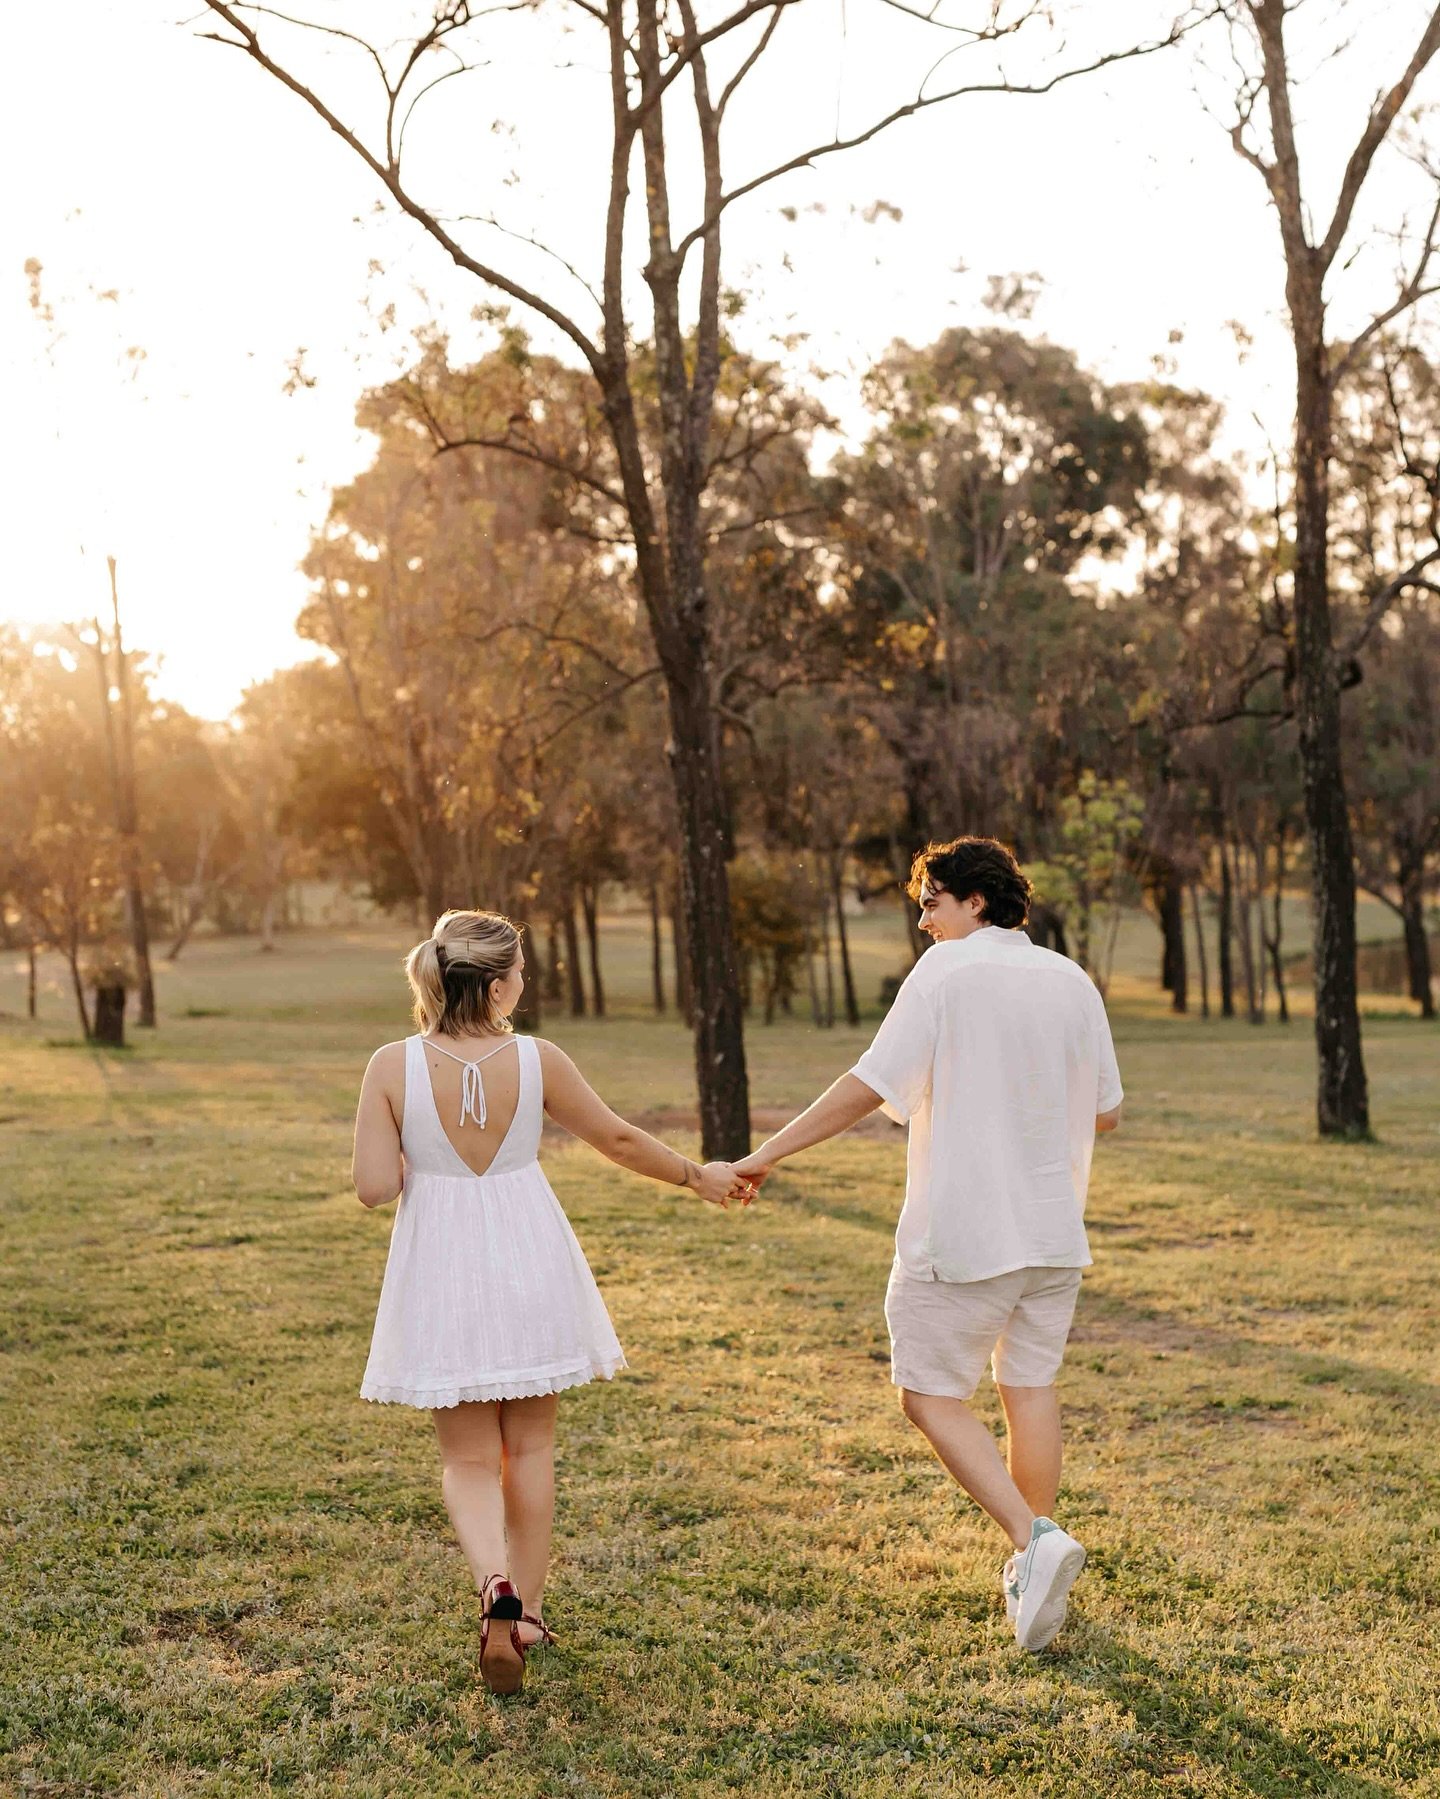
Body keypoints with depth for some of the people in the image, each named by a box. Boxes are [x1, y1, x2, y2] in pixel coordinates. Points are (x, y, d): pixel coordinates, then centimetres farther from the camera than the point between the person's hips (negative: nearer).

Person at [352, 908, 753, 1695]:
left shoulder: (393, 1067, -13)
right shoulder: (535, 1061, -11)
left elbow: (374, 1187, -12)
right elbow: (618, 1139, 2)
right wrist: (697, 1174, 18)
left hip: (441, 1274, -1)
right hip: (528, 1266, 1)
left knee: (469, 1457, 10)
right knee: (529, 1444, 18)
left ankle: (495, 1583, -16)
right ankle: (525, 1608, 26)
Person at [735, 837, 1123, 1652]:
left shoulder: (947, 973, -10)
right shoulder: (1073, 982, 6)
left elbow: (871, 1085, -16)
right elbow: (1107, 1111, 10)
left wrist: (771, 1151, -11)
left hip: (962, 1233, -6)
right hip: (1054, 1229, 6)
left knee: (931, 1394, 3)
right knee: (1032, 1386, 16)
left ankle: (1034, 1538, -11)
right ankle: (1035, 1570, 22)